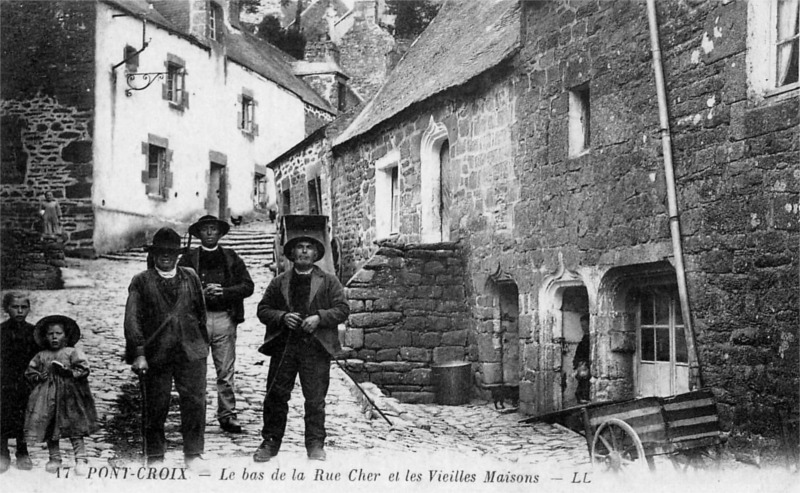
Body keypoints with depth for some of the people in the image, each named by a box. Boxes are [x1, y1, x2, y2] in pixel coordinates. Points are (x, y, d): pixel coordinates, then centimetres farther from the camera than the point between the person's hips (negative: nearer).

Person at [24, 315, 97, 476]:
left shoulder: (73, 352, 0)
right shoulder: (41, 356, 11)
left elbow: (83, 369, -8)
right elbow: (29, 372, 16)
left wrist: (68, 372, -17)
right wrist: (38, 377, -3)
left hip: (68, 397, -4)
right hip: (47, 398, 4)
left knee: (74, 428, -4)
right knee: (49, 428, 7)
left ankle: (81, 459, -1)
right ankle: (54, 458, 21)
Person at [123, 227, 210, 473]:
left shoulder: (190, 277, 13)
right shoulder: (141, 282, 5)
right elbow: (132, 320, -2)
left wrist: (202, 343, 11)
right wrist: (138, 353, -11)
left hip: (191, 351, 2)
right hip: (155, 353, -1)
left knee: (195, 402, -3)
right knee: (156, 407, 5)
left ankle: (193, 454, 8)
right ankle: (155, 457, 19)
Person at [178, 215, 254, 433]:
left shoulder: (231, 258, 15)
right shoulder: (188, 259, 10)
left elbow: (247, 286, 6)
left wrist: (223, 292, -9)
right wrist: (202, 293, -14)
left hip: (225, 318, 1)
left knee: (226, 372, 1)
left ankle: (227, 415, 7)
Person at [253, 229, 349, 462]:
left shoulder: (329, 281, 10)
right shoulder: (279, 282, 14)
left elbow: (343, 309, 4)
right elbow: (263, 309, 11)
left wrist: (319, 317, -12)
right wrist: (282, 317, -8)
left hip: (316, 347, -1)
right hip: (283, 345, 2)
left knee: (315, 399, 0)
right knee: (276, 395, 2)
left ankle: (315, 445, 11)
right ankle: (270, 442, 13)